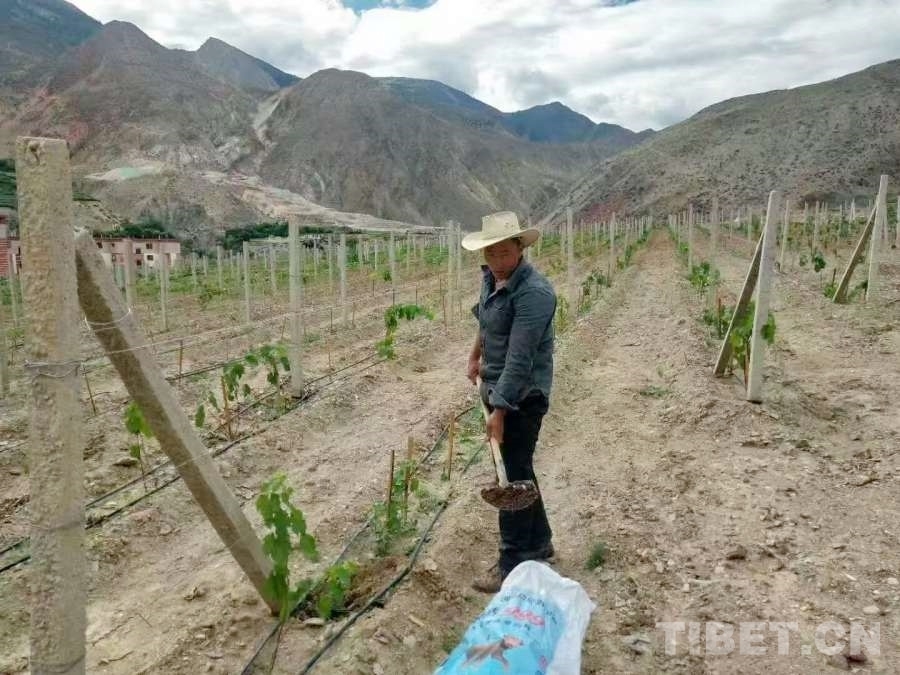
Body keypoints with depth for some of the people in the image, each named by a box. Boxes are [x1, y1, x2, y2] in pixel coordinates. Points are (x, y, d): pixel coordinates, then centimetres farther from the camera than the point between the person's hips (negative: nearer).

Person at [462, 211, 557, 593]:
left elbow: (519, 359, -28)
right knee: (516, 469, 17)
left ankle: (513, 564, 9)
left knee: (514, 475, -3)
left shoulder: (533, 292, -24)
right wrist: (476, 355, 27)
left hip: (522, 395, -9)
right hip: (496, 387, 9)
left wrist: (500, 410, -28)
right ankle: (539, 542, 33)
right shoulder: (490, 276, 4)